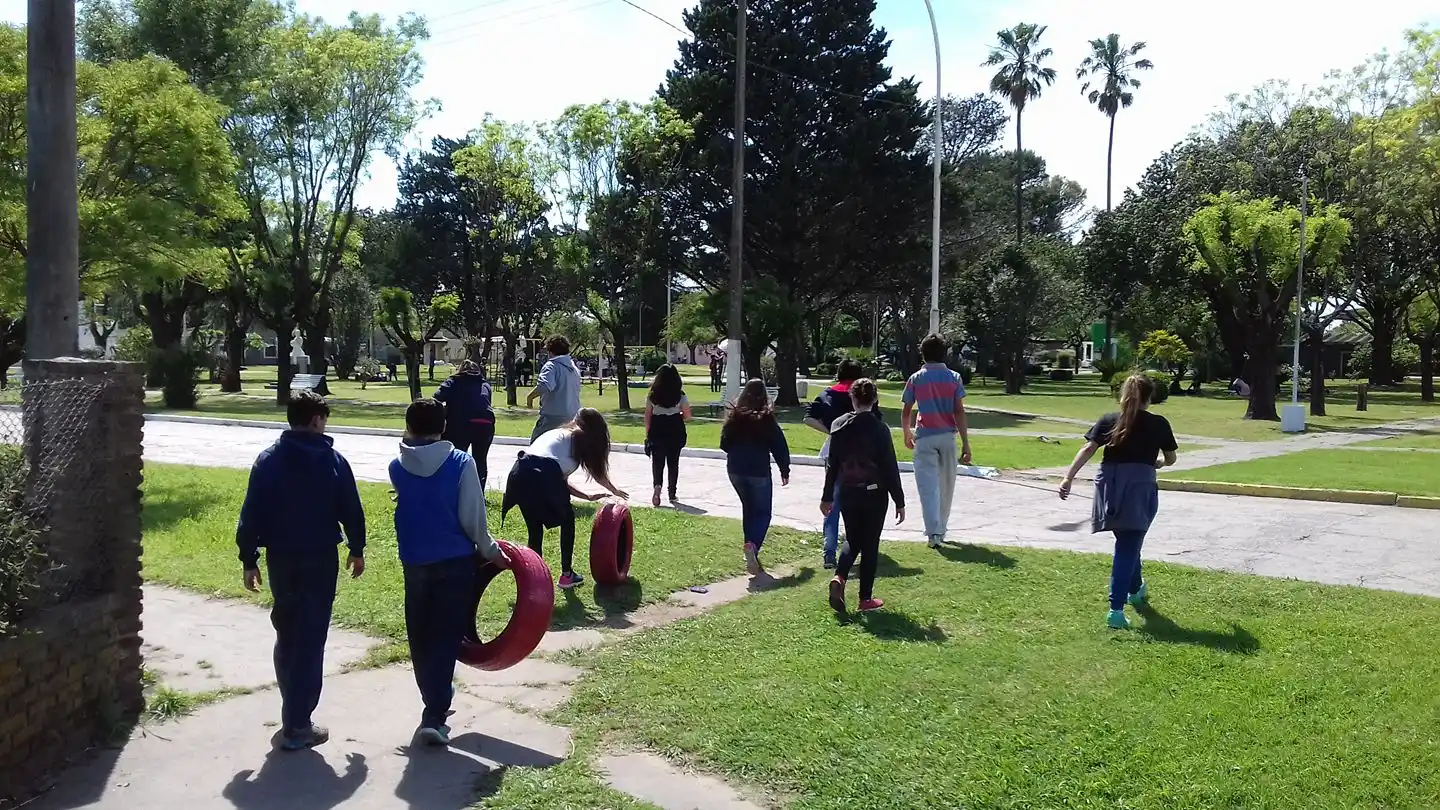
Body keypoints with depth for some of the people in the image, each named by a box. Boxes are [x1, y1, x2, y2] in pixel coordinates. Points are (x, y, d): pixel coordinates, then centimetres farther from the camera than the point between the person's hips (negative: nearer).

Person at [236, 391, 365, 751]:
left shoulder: (268, 459, -2)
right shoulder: (333, 461, -6)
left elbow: (251, 514, -4)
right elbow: (351, 510, -1)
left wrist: (249, 559, 4)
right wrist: (357, 549, 13)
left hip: (280, 558, 3)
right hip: (320, 559, -3)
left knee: (286, 634, 20)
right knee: (310, 639, 1)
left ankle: (292, 709, 29)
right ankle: (297, 725, 1)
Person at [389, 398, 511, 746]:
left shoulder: (398, 467, -2)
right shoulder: (461, 462, -11)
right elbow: (472, 518, -11)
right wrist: (491, 551, 3)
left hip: (414, 562, 3)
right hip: (455, 561, -3)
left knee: (420, 638, 18)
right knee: (447, 637, 1)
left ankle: (434, 702, 32)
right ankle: (434, 717, -7)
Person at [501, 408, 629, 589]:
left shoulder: (557, 433, 37)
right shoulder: (582, 438, 20)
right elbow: (597, 473, 31)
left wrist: (588, 497, 43)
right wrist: (614, 491, 49)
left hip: (518, 473, 5)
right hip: (543, 475, -5)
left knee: (535, 529, 20)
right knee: (567, 520, 19)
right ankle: (566, 574, 24)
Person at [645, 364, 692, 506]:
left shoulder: (652, 395, -2)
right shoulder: (680, 395, -4)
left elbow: (647, 416, -1)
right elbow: (687, 416, -3)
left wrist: (647, 435, 6)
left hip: (657, 431, 0)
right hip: (675, 432, 0)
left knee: (657, 462, 9)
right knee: (673, 462, 11)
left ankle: (657, 485, -17)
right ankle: (672, 494, 16)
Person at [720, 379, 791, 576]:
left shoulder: (734, 417, 1)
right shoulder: (766, 419, -9)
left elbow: (724, 444, 6)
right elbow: (780, 446, -6)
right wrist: (785, 471, 5)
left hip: (735, 470, 4)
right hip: (759, 472, -4)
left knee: (748, 508, 21)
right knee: (763, 512, 5)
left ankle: (751, 550, 22)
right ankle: (753, 544, -20)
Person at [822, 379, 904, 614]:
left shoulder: (839, 425, -2)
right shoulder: (879, 428, -12)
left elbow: (832, 465, 3)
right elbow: (890, 468, -9)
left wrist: (827, 497, 12)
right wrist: (899, 501, -2)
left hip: (847, 495, 3)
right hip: (874, 495, -3)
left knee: (853, 541, 19)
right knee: (870, 545, 8)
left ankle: (839, 577, -6)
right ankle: (866, 599, 12)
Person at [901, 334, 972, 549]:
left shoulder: (916, 378, 1)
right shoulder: (953, 377, 1)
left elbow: (906, 412, 4)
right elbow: (959, 412, -4)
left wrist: (907, 434, 22)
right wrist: (965, 443, -3)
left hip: (924, 437, -2)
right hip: (947, 436, 2)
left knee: (928, 485, -5)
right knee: (946, 485, 16)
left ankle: (934, 532, -17)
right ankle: (941, 529, 27)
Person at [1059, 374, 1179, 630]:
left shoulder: (1109, 420, 7)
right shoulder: (1158, 424, 5)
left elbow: (1088, 449, -5)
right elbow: (1170, 458, 17)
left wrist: (1069, 477, -11)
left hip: (1110, 486, 3)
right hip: (1140, 487, -3)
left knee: (1127, 543, 24)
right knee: (1128, 548, -1)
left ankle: (1136, 589, 45)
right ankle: (1116, 609, -11)